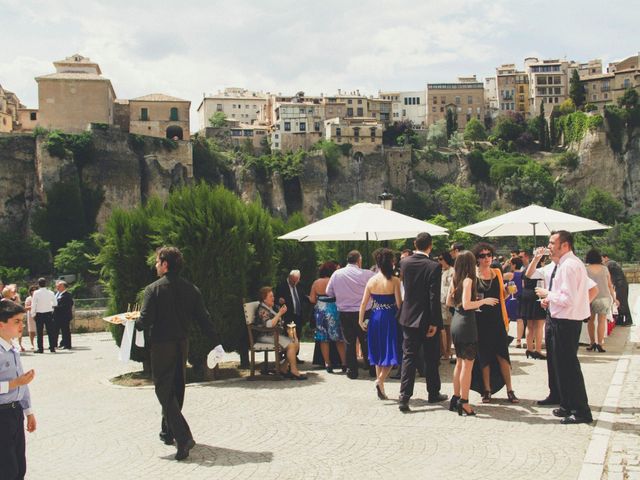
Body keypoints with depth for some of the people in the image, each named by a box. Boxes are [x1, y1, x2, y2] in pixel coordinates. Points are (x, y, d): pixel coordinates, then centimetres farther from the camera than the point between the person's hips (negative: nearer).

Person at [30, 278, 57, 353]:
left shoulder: (36, 293, -9)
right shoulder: (50, 293, -2)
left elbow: (33, 304, -8)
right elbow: (55, 303, 7)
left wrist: (33, 313, 1)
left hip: (39, 314, -2)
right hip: (49, 313, 2)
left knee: (40, 332, 4)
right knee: (50, 331, 6)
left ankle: (40, 348, 4)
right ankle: (52, 348, 6)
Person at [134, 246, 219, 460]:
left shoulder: (153, 289, -13)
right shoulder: (191, 289, 2)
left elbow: (145, 320, -18)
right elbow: (203, 318, -1)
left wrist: (132, 324, 4)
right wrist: (216, 342, 3)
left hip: (161, 346, -6)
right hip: (182, 345, 6)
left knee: (164, 391, -3)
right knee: (176, 390, 19)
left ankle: (183, 437, -17)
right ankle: (168, 431, 34)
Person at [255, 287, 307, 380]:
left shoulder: (272, 307, 16)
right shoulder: (262, 310, -12)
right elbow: (269, 324, -27)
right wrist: (280, 313, -23)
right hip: (267, 336, -9)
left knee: (296, 342, -7)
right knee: (291, 345, -23)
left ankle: (283, 367, -4)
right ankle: (294, 371, -17)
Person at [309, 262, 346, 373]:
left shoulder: (316, 283, 1)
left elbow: (312, 299, 0)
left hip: (320, 311, 3)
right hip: (333, 311, -3)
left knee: (323, 339, 8)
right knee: (339, 339, 5)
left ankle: (328, 364, 9)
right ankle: (344, 364, 6)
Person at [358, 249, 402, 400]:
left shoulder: (371, 280, 0)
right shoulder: (394, 281, -11)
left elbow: (364, 303, 2)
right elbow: (399, 303, -12)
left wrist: (361, 320, 10)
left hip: (375, 318, 4)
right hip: (390, 318, -4)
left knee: (379, 353, 15)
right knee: (390, 352, 6)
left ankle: (381, 388, 20)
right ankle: (380, 381, -14)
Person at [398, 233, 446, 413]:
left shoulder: (404, 263, -2)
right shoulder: (434, 266, -16)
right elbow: (434, 297, -18)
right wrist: (434, 323, -14)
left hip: (409, 318, 3)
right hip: (428, 320, -3)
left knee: (409, 357, 6)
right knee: (431, 359, 12)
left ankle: (404, 396, -2)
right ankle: (433, 393, 24)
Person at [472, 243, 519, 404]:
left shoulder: (497, 273, 8)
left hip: (497, 319, 2)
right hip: (481, 321, -2)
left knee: (502, 355, -1)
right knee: (484, 356, 4)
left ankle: (510, 390, 6)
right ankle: (487, 390, 14)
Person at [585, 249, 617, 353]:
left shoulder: (586, 270, -2)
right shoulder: (604, 269, 4)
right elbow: (610, 285, 8)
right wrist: (614, 298, 17)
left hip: (591, 298, -1)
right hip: (605, 297, 1)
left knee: (591, 320, 13)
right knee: (602, 321, 2)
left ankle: (592, 343, 14)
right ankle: (599, 344, -4)